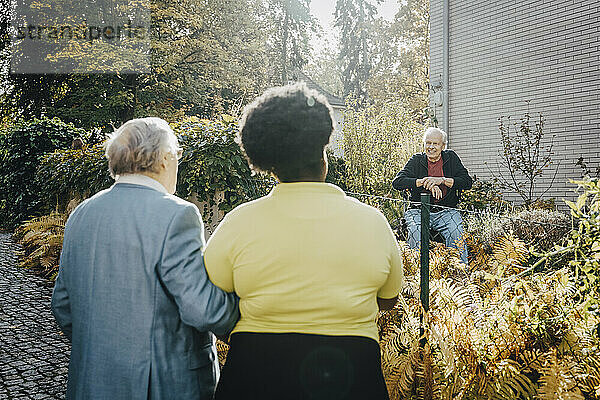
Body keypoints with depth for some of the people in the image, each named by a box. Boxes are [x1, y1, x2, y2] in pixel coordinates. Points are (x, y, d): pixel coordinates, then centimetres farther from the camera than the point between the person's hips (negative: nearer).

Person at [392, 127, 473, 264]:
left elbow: (467, 182, -2)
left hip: (446, 211, 0)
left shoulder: (451, 158, 9)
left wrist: (442, 180, -16)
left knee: (456, 233, -28)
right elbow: (397, 182, -6)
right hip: (419, 210, 0)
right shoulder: (417, 160, 8)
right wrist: (423, 181, -18)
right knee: (416, 231, -30)